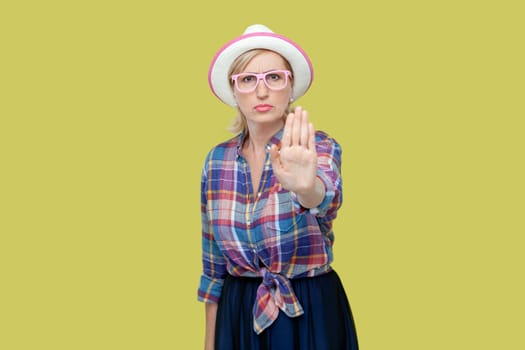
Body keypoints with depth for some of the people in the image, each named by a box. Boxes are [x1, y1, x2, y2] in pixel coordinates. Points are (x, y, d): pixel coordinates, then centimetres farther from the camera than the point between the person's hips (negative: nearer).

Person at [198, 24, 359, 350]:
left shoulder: (320, 148, -11)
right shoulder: (217, 160, -1)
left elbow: (326, 198, -35)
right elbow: (213, 262, 6)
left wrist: (305, 186, -58)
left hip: (311, 315, -2)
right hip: (239, 317, 3)